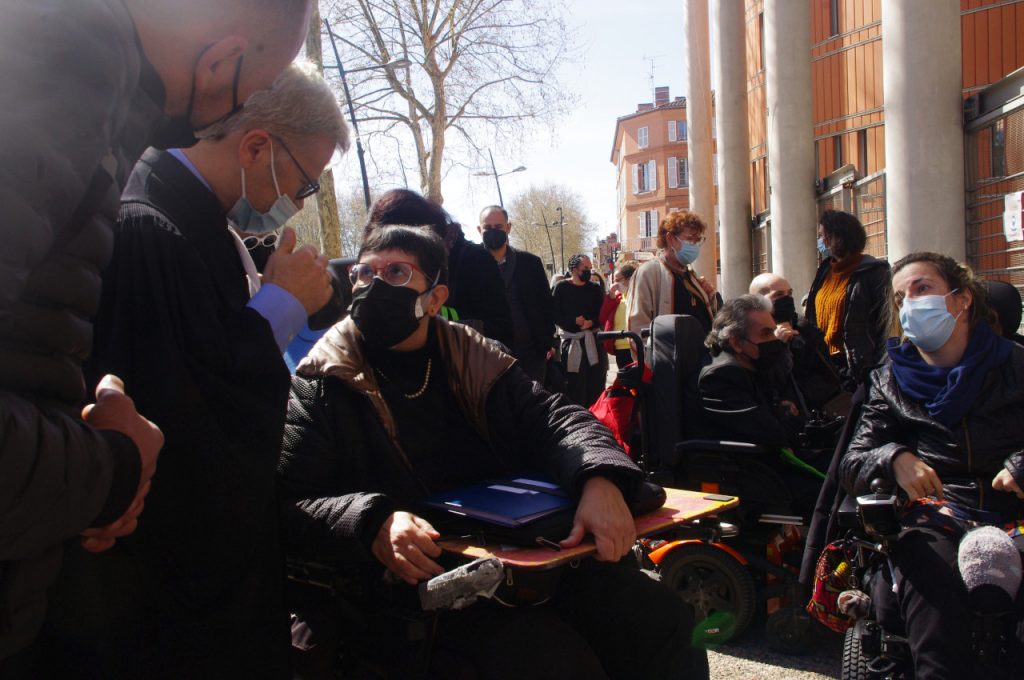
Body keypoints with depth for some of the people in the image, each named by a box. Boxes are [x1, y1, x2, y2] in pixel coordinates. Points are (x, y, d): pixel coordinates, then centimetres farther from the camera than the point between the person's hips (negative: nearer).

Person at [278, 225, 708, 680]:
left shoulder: (473, 361, 12)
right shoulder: (322, 388, -1)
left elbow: (554, 418, 3)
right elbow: (284, 503, -11)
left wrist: (600, 481, -19)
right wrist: (373, 525, -31)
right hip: (422, 580, -4)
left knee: (663, 623, -10)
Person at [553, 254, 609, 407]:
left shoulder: (595, 288, 8)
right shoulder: (561, 287, -3)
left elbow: (603, 313, 7)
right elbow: (554, 315, -7)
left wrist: (592, 322, -13)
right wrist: (574, 321, -18)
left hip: (593, 339, 3)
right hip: (571, 341, -3)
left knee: (596, 382, 6)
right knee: (574, 384, -4)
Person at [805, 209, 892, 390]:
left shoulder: (871, 273, -10)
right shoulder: (827, 270, 12)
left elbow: (882, 324, -13)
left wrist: (871, 368, -17)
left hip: (851, 362, -7)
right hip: (822, 361, 7)